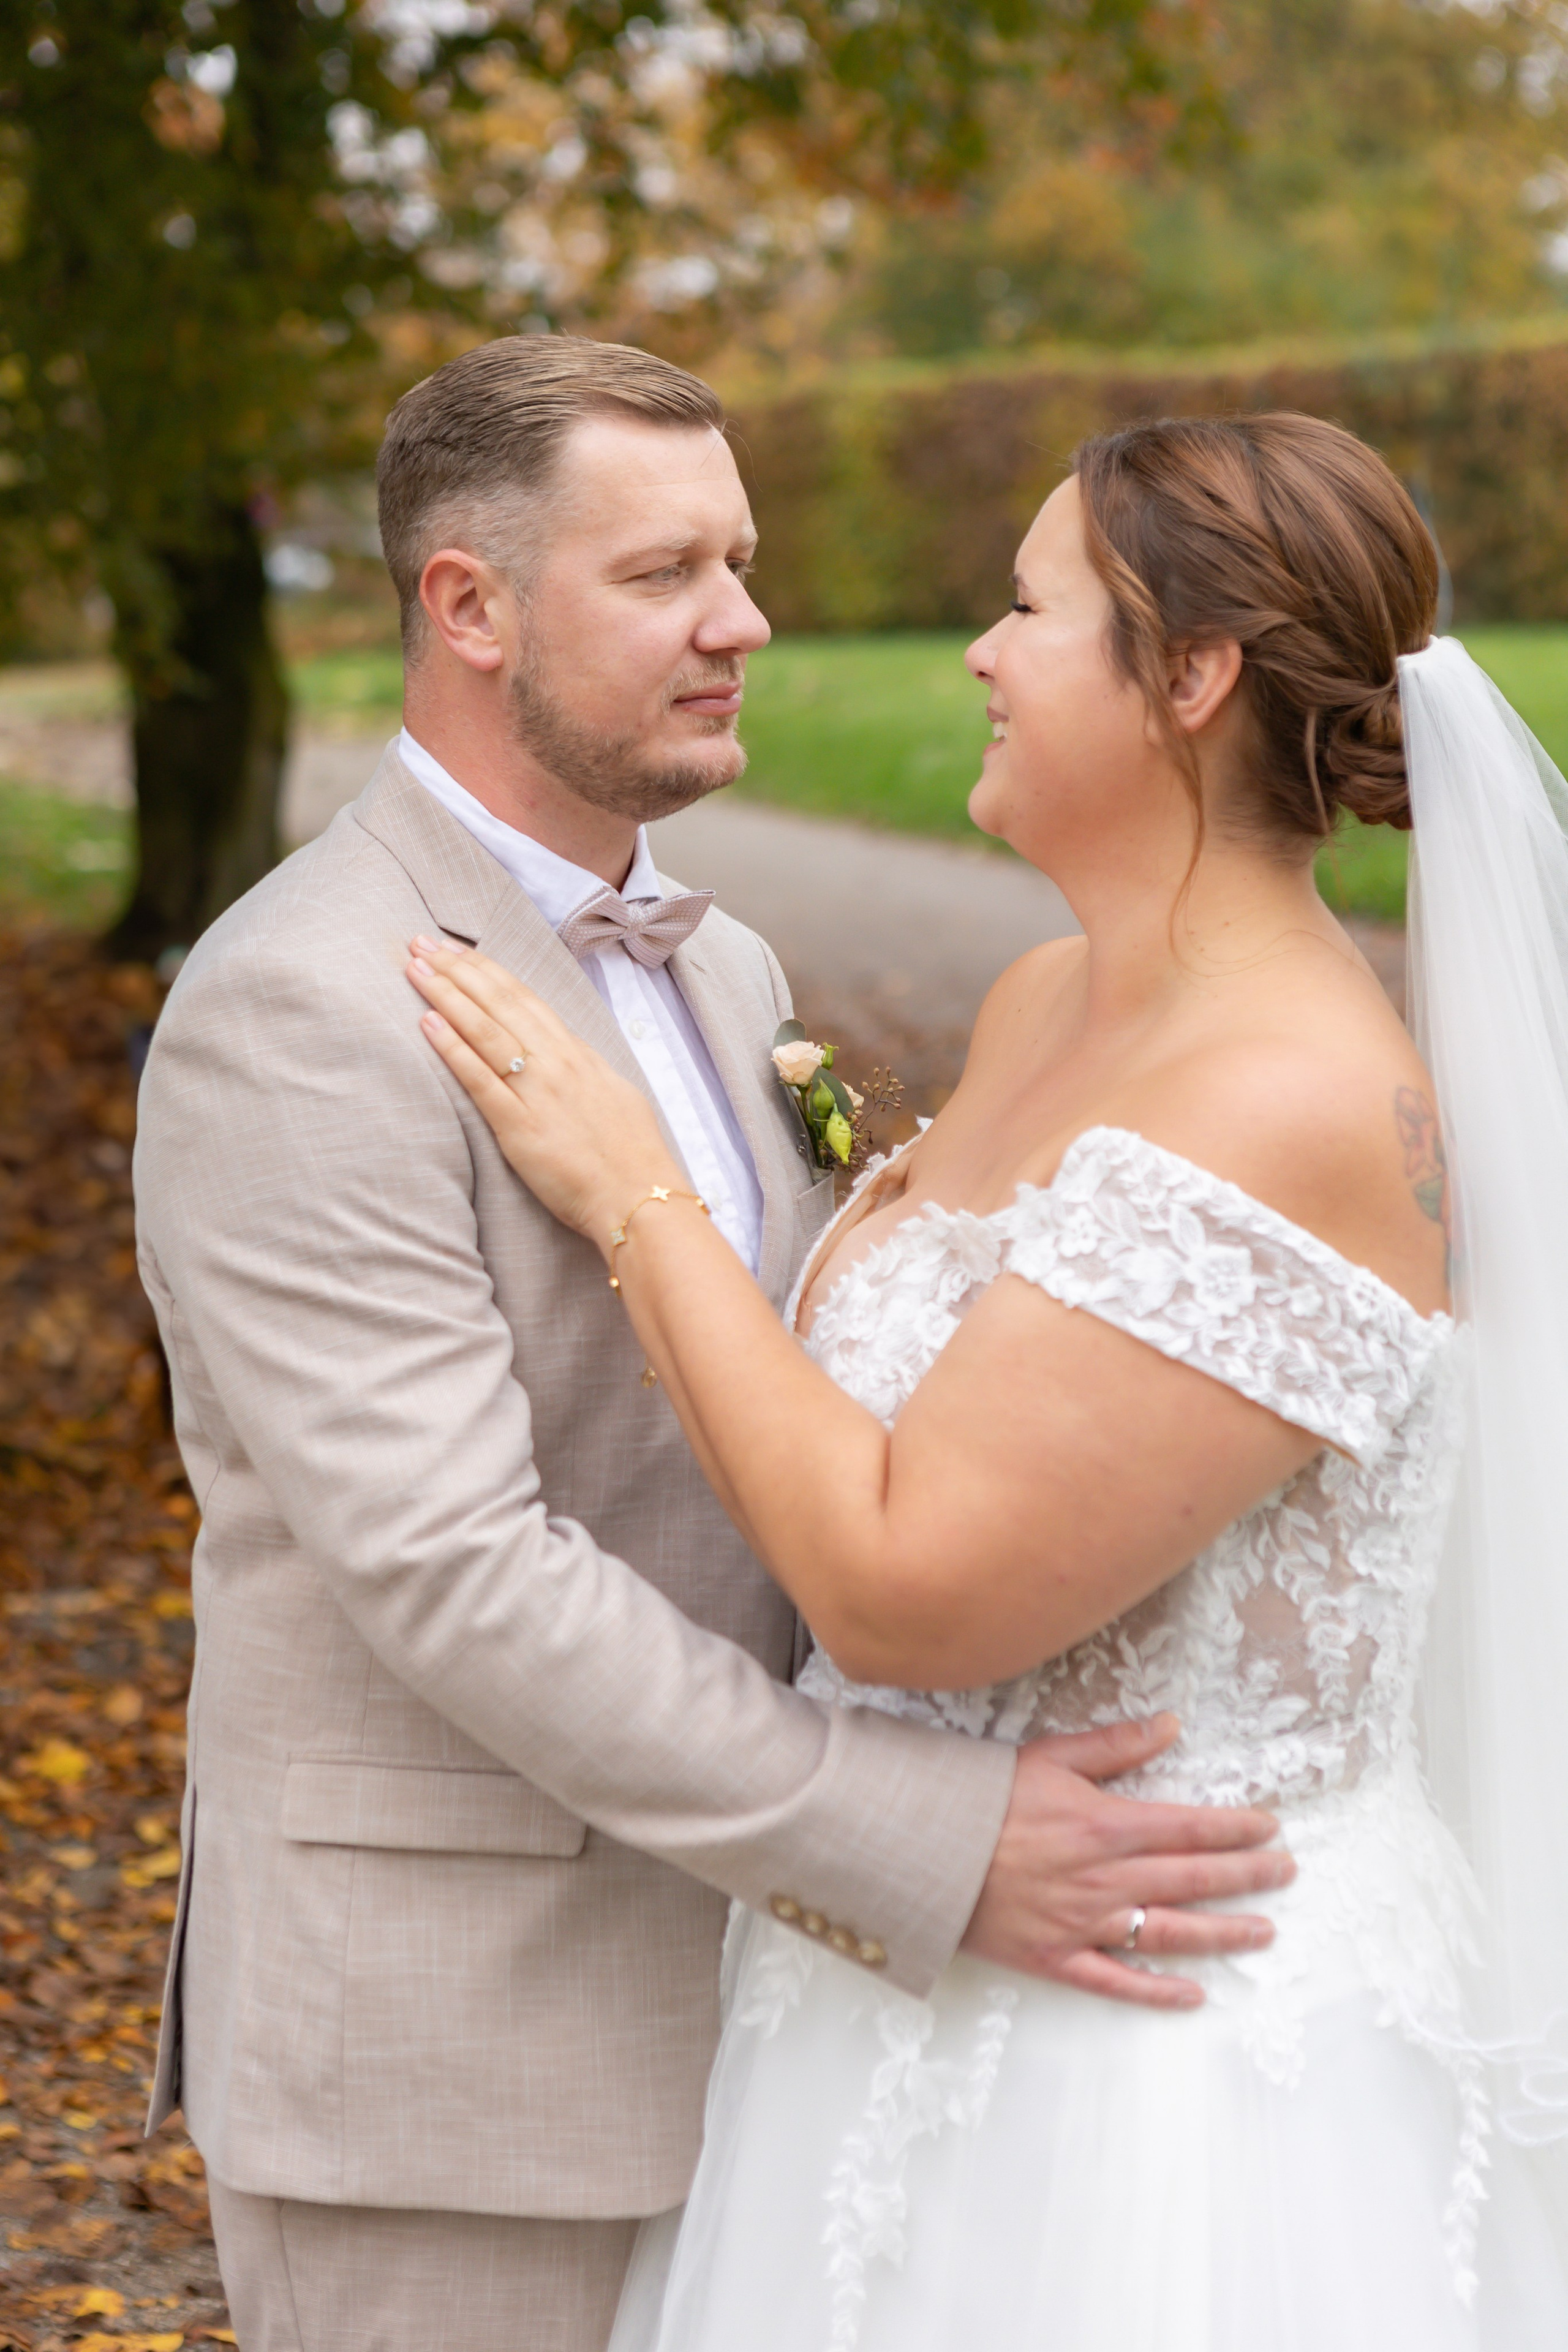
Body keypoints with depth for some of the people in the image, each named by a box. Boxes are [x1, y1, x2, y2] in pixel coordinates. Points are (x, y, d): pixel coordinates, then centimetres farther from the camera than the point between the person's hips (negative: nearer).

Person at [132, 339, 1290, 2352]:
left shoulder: (719, 973, 10)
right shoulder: (300, 1018, -18)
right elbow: (453, 1572, -25)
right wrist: (931, 1848, -27)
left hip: (717, 1951, 8)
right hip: (437, 2040, -8)